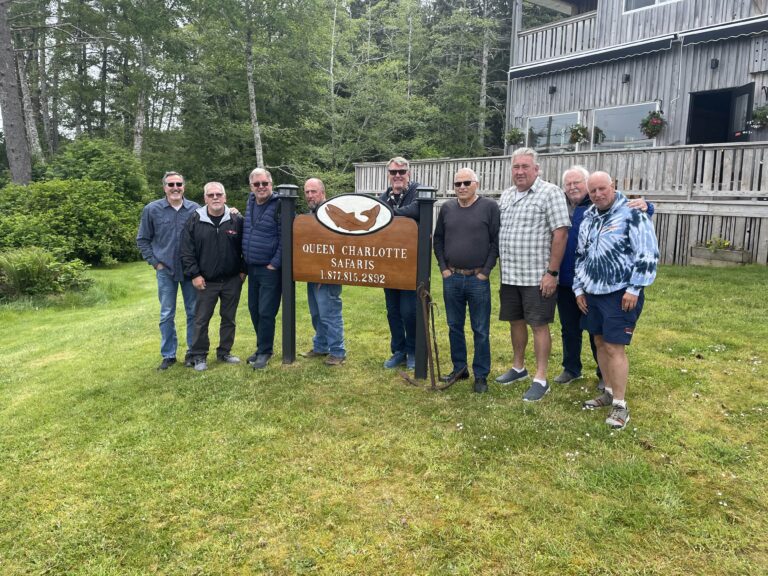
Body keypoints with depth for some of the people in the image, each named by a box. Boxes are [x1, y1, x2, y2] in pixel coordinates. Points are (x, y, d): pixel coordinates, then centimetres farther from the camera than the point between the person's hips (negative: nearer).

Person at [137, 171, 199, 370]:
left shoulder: (195, 209, -2)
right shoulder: (152, 210, -1)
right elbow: (142, 240, 7)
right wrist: (155, 263, 0)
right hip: (165, 270, 0)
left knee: (194, 312, 7)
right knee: (167, 315, 6)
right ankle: (168, 355, 18)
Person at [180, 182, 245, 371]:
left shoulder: (236, 220, -1)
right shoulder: (195, 220, -3)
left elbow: (245, 248, 6)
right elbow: (187, 251, -2)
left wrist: (243, 271, 0)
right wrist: (194, 274, -7)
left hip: (232, 281, 1)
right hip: (206, 282, -1)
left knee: (229, 318, 11)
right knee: (201, 320, 4)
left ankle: (224, 352, 26)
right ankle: (199, 356, 17)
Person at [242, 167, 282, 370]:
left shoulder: (279, 205, -13)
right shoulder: (250, 201, 11)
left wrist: (275, 264, -16)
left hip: (270, 269, -7)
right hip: (252, 268, 7)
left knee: (266, 312, -2)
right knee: (254, 310, 14)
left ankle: (264, 351, 13)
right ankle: (262, 347, 29)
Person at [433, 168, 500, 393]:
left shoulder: (489, 206, -3)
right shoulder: (447, 208, 8)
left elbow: (496, 241, -5)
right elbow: (438, 240, 13)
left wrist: (485, 272, -9)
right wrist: (443, 268, 4)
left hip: (478, 279, -4)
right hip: (451, 278, 4)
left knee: (481, 330, 3)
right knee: (455, 326, 12)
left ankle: (481, 375, 12)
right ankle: (459, 368, 26)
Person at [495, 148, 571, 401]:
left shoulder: (550, 193, -9)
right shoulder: (506, 195, 11)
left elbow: (560, 233, -14)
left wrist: (552, 272, -17)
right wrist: (501, 268, 12)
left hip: (537, 276, -6)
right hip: (509, 275, 7)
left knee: (539, 325, 1)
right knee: (515, 321, 16)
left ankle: (540, 379, 11)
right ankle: (518, 367, 32)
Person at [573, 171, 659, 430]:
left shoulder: (632, 214, -10)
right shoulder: (588, 219, 12)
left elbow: (648, 256, -14)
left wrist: (634, 289, -17)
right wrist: (579, 289, 14)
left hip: (620, 294, -7)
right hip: (592, 293, 7)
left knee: (614, 348, -7)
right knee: (600, 342, 14)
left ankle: (620, 405, 4)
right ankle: (609, 392, 29)